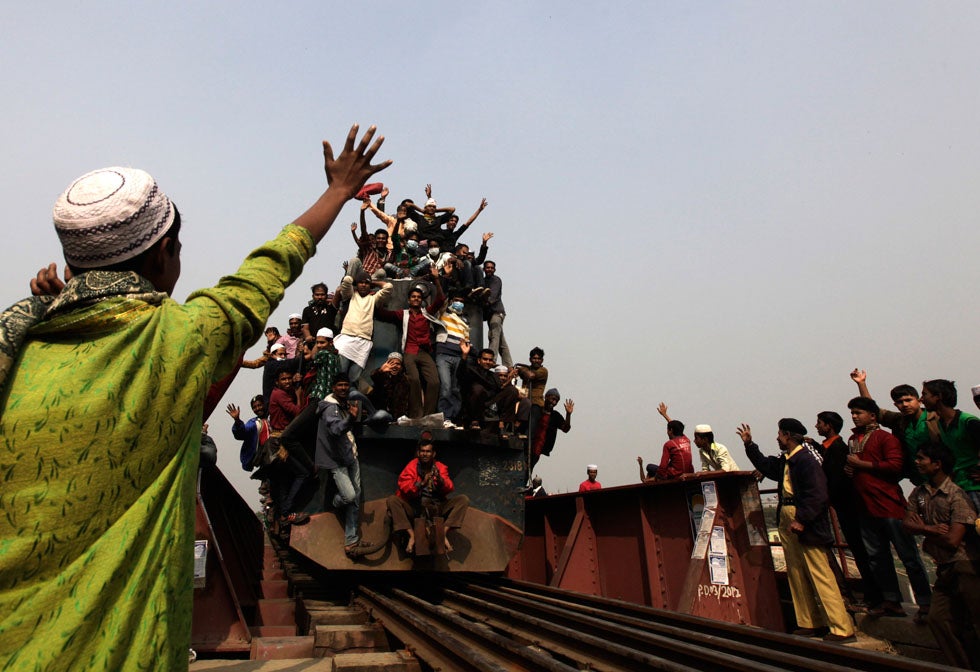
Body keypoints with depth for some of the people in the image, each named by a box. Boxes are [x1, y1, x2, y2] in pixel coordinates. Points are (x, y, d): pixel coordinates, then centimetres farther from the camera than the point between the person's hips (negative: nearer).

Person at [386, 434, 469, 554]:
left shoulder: (441, 467, 6)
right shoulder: (411, 467, 1)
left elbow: (449, 489, -5)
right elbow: (404, 487, -12)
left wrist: (440, 480, -27)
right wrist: (421, 483, -30)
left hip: (437, 509, 1)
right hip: (414, 508, -1)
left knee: (463, 499, -16)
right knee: (392, 500, -25)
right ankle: (412, 535, -26)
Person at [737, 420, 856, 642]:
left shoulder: (807, 459, -16)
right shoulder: (785, 460, 11)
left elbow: (817, 494, -21)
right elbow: (766, 465, 29)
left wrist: (802, 520, -22)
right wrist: (749, 444, 25)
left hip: (806, 525, -10)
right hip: (787, 522, 10)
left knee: (820, 574, -6)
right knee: (796, 574, 13)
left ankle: (842, 629, 2)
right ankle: (811, 624, 23)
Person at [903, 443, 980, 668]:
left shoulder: (956, 495, -17)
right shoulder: (919, 493, 6)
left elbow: (953, 540, -20)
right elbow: (907, 524, 1)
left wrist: (923, 528, -6)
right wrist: (933, 528, -16)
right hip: (944, 568, 7)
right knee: (937, 618, 7)